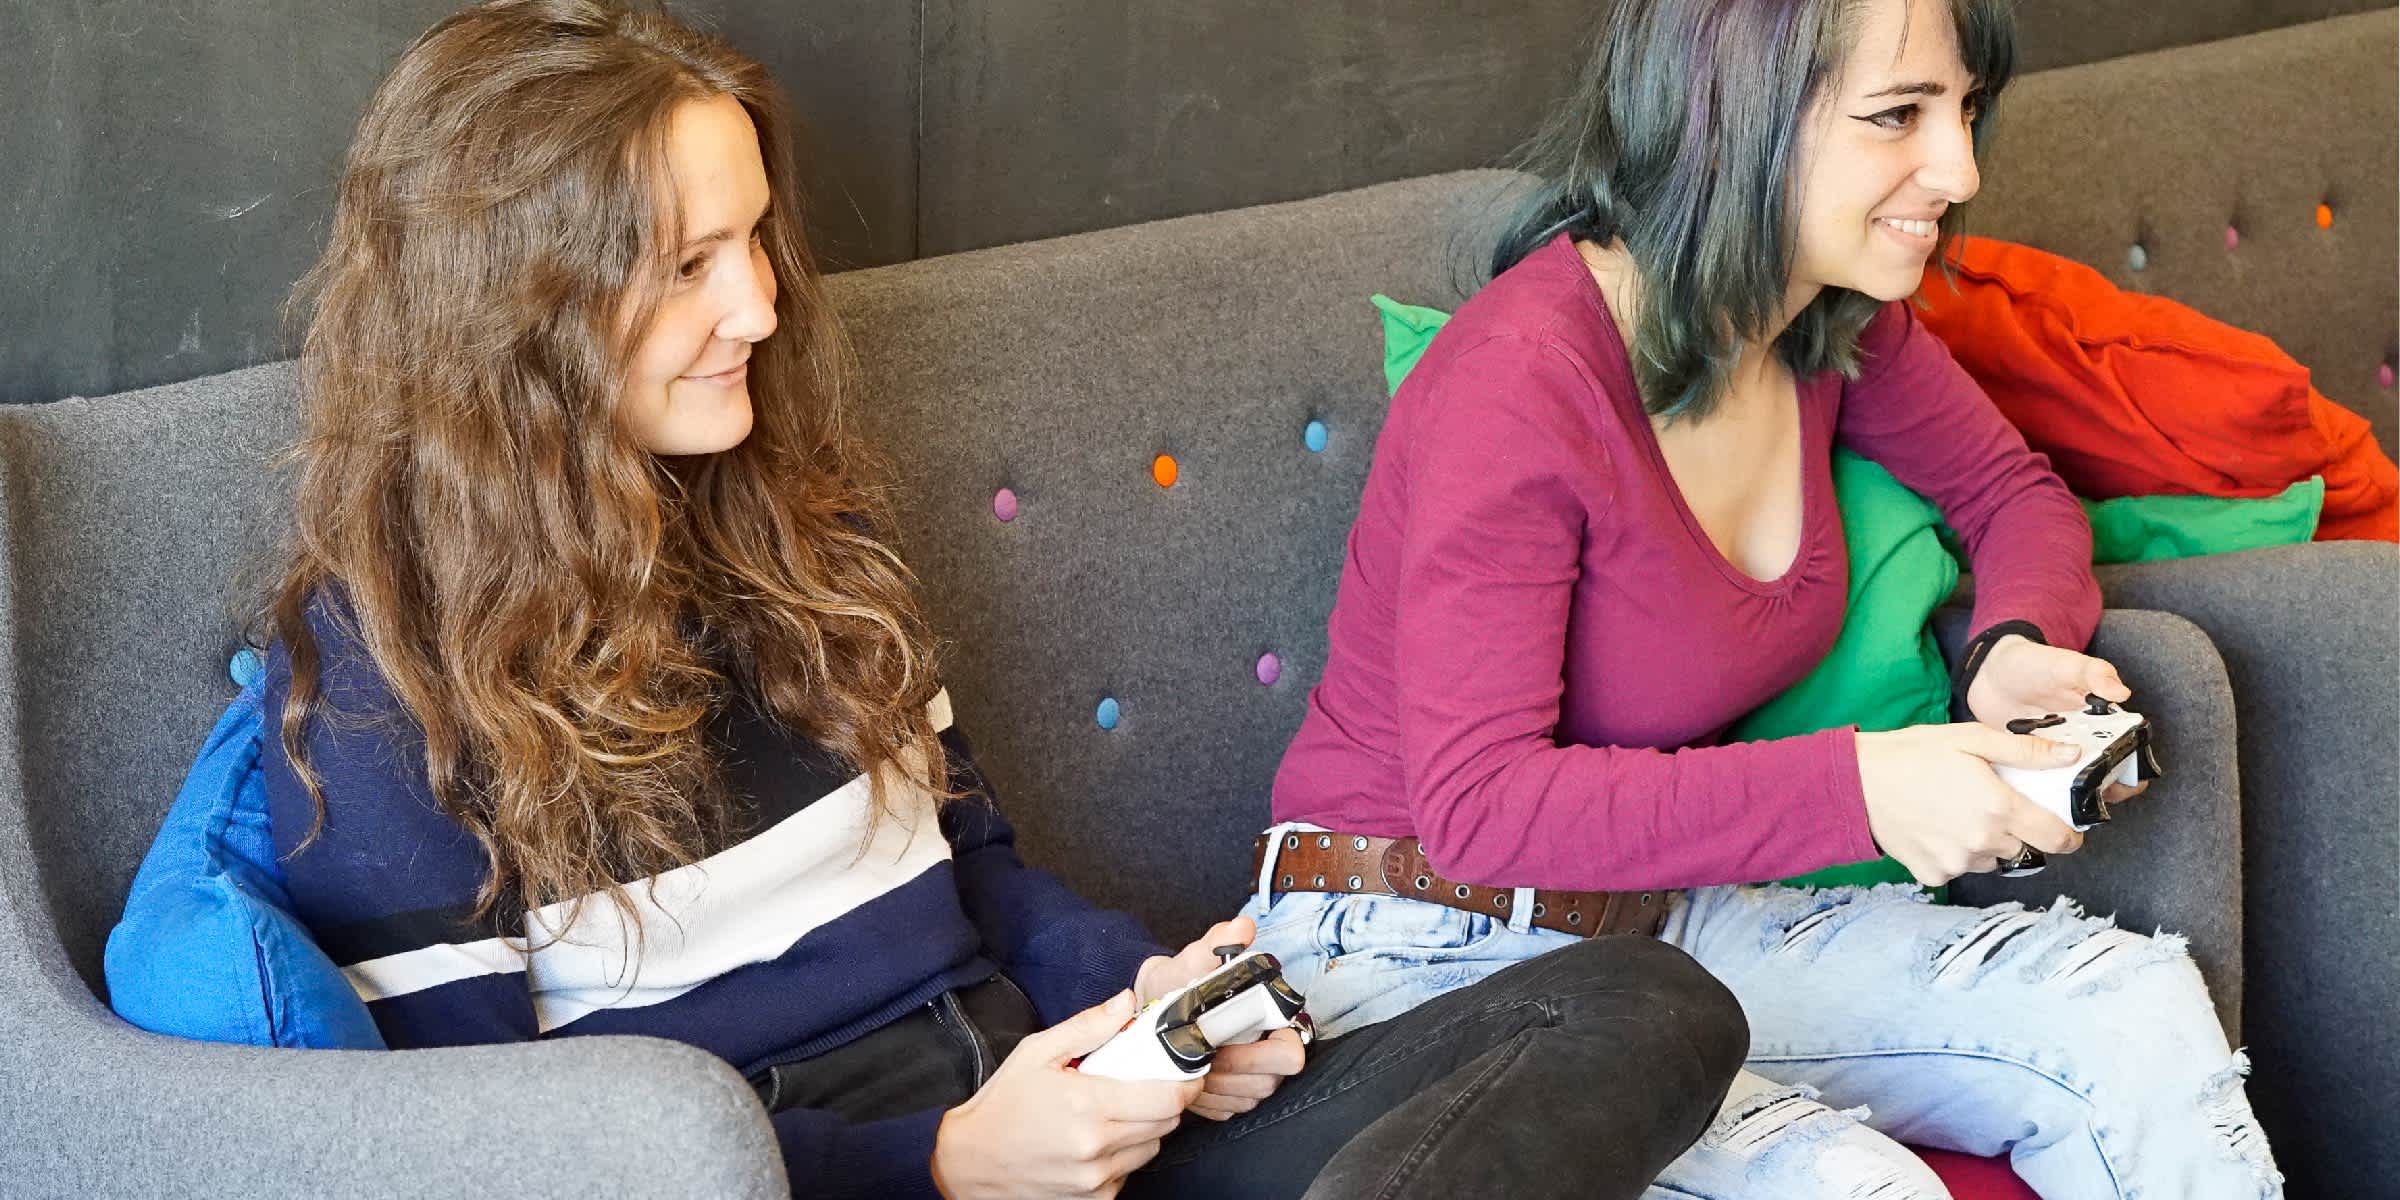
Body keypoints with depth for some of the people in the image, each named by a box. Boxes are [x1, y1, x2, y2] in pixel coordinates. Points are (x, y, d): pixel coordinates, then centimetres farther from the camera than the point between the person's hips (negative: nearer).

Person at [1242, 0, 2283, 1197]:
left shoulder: (1837, 320, -1)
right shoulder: (1520, 382, -25)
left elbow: (2013, 492, 15)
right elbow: (1479, 803, -25)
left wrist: (2016, 644, -10)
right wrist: (1857, 787, -31)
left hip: (1667, 911, 8)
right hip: (1429, 960, -7)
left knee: (2136, 1011, -8)